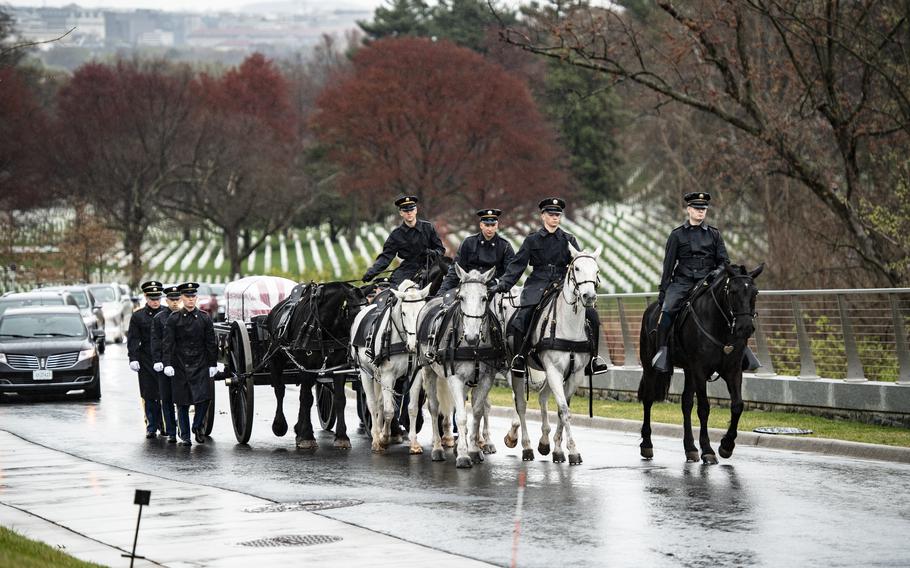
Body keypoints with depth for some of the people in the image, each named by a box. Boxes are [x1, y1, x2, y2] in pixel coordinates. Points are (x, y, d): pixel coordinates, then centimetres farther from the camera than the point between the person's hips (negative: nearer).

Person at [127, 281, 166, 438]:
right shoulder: (138, 316, 5)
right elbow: (133, 340, 3)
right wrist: (133, 359, -8)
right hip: (146, 362, 0)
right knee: (149, 396, 1)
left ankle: (164, 425, 13)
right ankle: (151, 427, 7)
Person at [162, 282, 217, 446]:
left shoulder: (204, 318, 5)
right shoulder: (173, 319, 0)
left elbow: (211, 343, 8)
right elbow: (167, 343, -3)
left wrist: (213, 364, 5)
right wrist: (167, 364, -11)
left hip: (200, 365, 1)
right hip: (180, 367, -1)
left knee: (203, 397, -12)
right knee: (182, 402, 3)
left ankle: (198, 426, 13)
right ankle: (184, 436, 12)